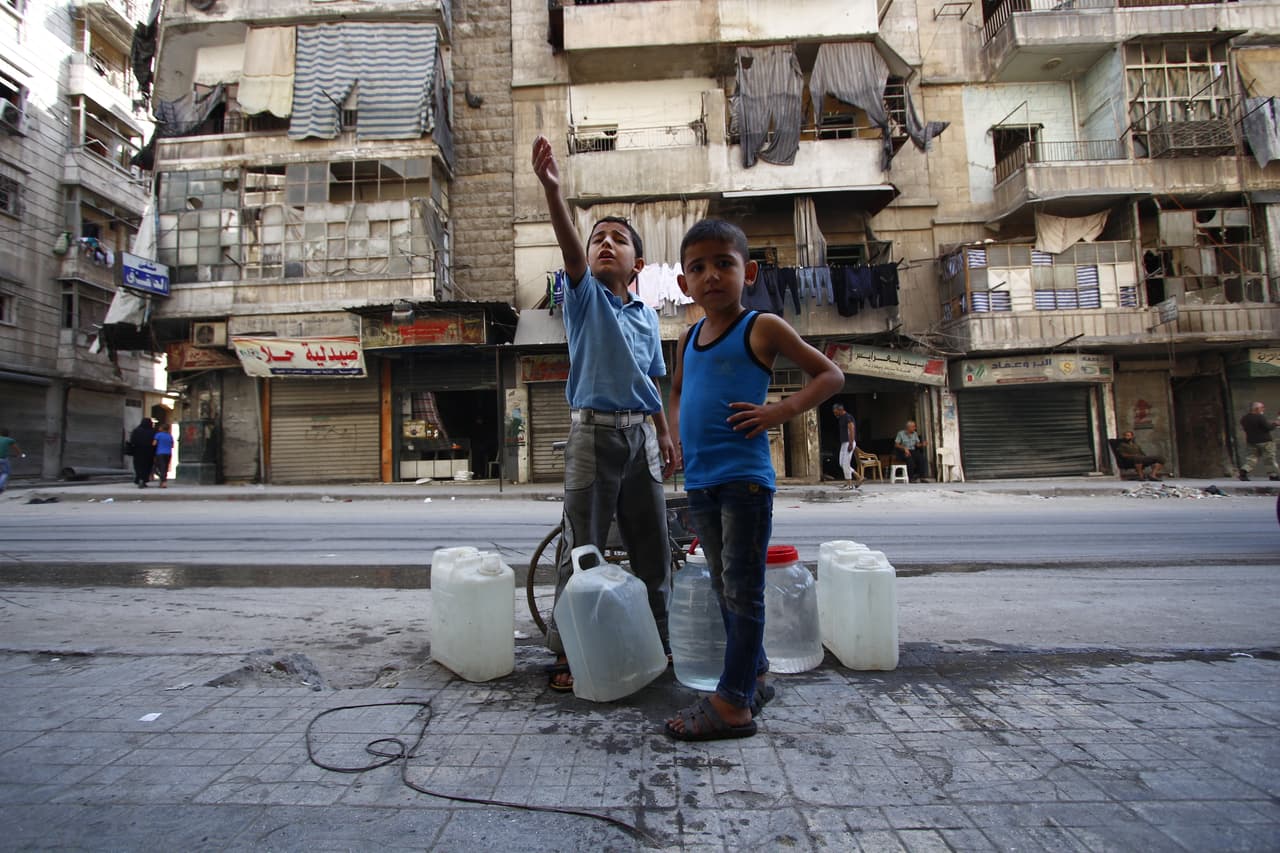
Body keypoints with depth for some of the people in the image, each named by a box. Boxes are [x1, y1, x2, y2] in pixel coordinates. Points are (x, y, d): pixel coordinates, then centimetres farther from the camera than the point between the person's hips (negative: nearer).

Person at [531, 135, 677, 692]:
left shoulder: (647, 315, 13)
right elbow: (570, 253, -21)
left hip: (641, 436, 5)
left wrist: (665, 436, 17)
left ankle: (660, 642, 28)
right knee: (583, 551, 0)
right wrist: (552, 191, -36)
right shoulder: (585, 297, -1)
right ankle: (567, 653, 13)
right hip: (594, 432, -5)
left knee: (653, 550, 11)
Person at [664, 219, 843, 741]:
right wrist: (678, 432, 15)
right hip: (698, 482, 7)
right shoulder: (688, 340, 14)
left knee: (742, 591, -1)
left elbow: (830, 375, -1)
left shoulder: (762, 328, -3)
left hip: (745, 478, -7)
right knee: (724, 589, 16)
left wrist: (781, 411, -15)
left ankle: (732, 702, 7)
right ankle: (754, 677, 31)